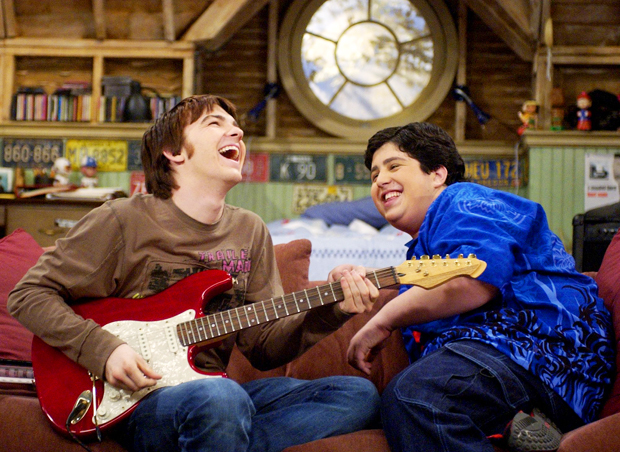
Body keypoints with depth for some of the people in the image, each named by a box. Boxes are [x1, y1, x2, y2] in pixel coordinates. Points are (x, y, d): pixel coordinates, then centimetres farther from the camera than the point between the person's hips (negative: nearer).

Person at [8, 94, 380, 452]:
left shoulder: (250, 232, 12)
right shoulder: (124, 221, -4)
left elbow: (264, 346, 11)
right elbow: (30, 294, -1)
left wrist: (331, 310, -5)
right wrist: (105, 349, -14)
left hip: (211, 391, 7)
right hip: (138, 403, -7)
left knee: (359, 394, -11)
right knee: (221, 396, -40)